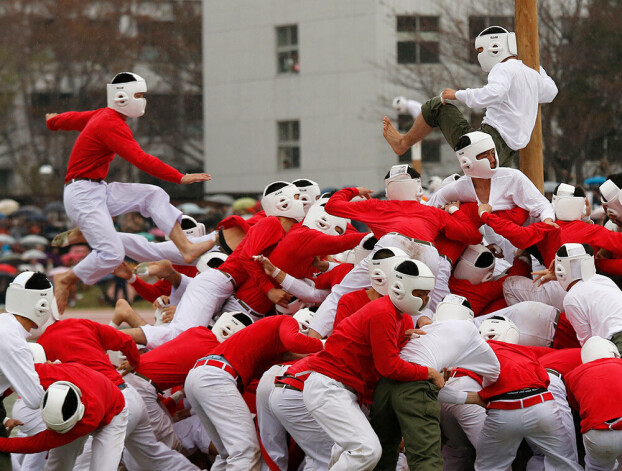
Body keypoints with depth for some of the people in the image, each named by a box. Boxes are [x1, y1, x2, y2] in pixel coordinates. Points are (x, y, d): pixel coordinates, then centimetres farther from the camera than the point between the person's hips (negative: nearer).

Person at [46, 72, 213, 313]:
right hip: (82, 195, -11)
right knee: (112, 254, -19)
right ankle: (65, 280, 1)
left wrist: (54, 120, 57)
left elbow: (74, 118, 33)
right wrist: (180, 178, -30)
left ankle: (186, 247, -10)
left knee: (154, 195, 1)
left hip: (100, 190, 11)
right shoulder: (112, 125, -18)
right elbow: (140, 159, -29)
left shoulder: (102, 115, 13)